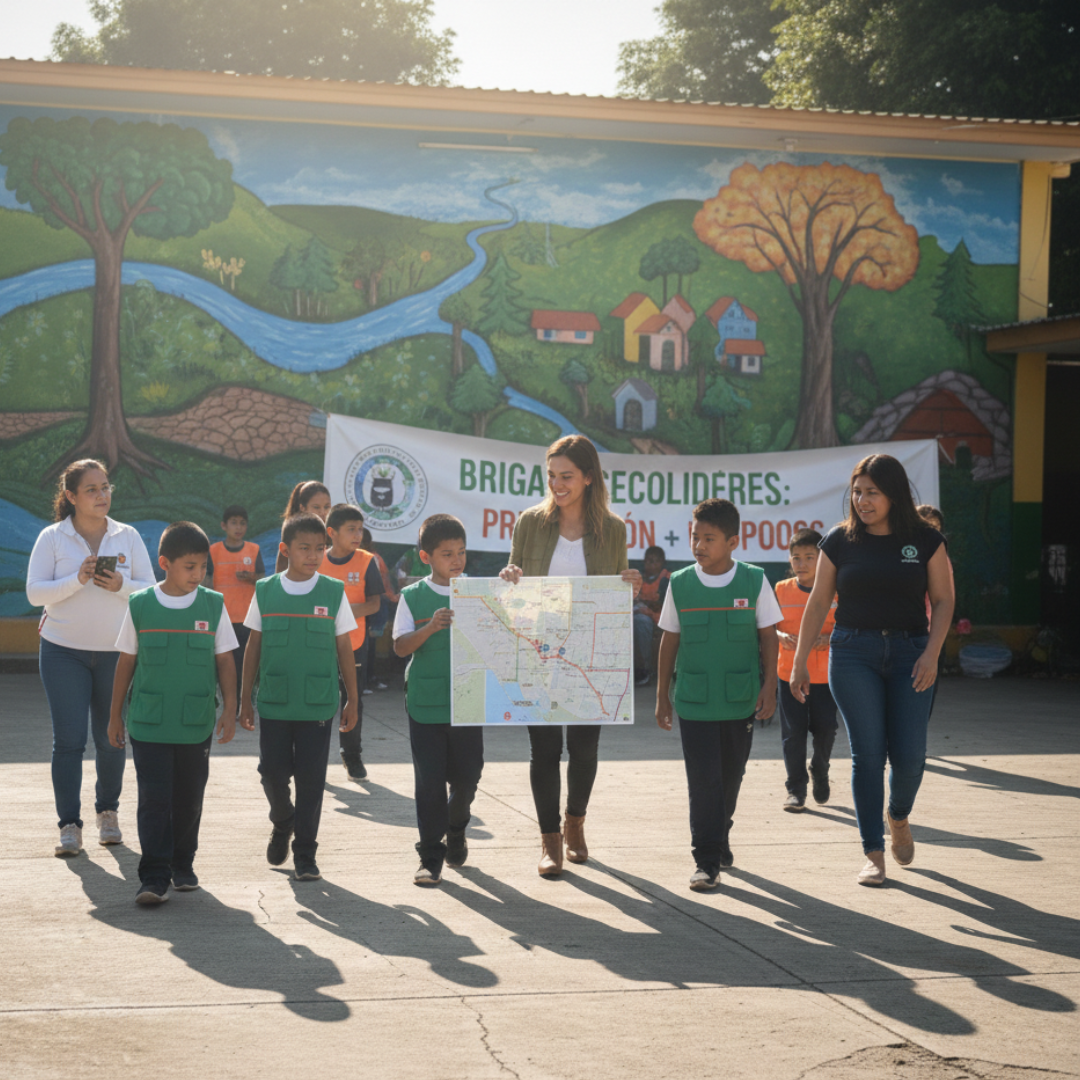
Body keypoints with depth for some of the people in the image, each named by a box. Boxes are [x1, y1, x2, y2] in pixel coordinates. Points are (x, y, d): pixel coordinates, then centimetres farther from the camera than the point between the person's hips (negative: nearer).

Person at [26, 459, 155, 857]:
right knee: (69, 739, -5)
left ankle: (108, 811, 26)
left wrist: (121, 585, -18)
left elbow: (151, 590, 2)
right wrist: (77, 580, -20)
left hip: (117, 651, 2)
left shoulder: (128, 536, 4)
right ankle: (69, 824, 0)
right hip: (63, 650, -2)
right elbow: (34, 592, -7)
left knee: (111, 739, 7)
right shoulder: (52, 538, -1)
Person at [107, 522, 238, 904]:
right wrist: (116, 715, 9)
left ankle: (183, 865, 27)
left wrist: (229, 709, -1)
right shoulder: (141, 605, -2)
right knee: (153, 800, -6)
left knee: (189, 800, 11)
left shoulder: (213, 606, 1)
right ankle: (154, 877, -4)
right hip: (148, 724, -1)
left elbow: (225, 661, 6)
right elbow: (126, 662, 6)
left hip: (196, 725, 2)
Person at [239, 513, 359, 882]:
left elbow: (344, 649, 6)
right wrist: (245, 699, 8)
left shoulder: (334, 592, 1)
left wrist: (352, 700, 7)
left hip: (317, 703, -1)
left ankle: (305, 854, 12)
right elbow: (253, 646, 8)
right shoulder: (265, 591, 2)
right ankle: (282, 824, 32)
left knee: (311, 779, 1)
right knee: (273, 771, 2)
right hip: (273, 702, 1)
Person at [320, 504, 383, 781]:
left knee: (352, 700, 7)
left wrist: (357, 609, -23)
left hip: (353, 642, 0)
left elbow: (374, 602, -4)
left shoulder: (366, 562, -3)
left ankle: (352, 755, 22)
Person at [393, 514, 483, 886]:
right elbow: (401, 646, -7)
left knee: (466, 775, 8)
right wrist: (430, 628, -25)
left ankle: (456, 829, 38)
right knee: (429, 782, 0)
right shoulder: (413, 597, 0)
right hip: (425, 702, -2)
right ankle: (430, 857, 9)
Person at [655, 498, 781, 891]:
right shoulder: (680, 584, -1)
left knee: (731, 775, 13)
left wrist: (769, 687, -3)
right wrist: (662, 695, 8)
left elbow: (768, 637, 3)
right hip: (694, 700, -1)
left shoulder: (754, 582, -3)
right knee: (703, 779, -5)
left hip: (740, 699, 1)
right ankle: (707, 859, -1)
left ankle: (720, 835, 35)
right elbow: (669, 641, 7)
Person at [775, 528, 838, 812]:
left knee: (825, 728, 1)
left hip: (825, 674, 0)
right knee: (793, 732, 0)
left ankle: (820, 773, 29)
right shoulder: (782, 590, 2)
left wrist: (829, 638, -17)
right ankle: (795, 788, 9)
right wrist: (782, 636, -16)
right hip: (790, 671, 0)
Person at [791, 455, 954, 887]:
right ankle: (874, 854, 3)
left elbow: (943, 600, 5)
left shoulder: (925, 540, 2)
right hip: (853, 653, 0)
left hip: (910, 653, 0)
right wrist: (799, 662, 6)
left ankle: (899, 818, 28)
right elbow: (818, 603, 8)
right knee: (867, 753, -5)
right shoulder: (839, 541, 3)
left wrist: (931, 654, -8)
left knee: (909, 755, -6)